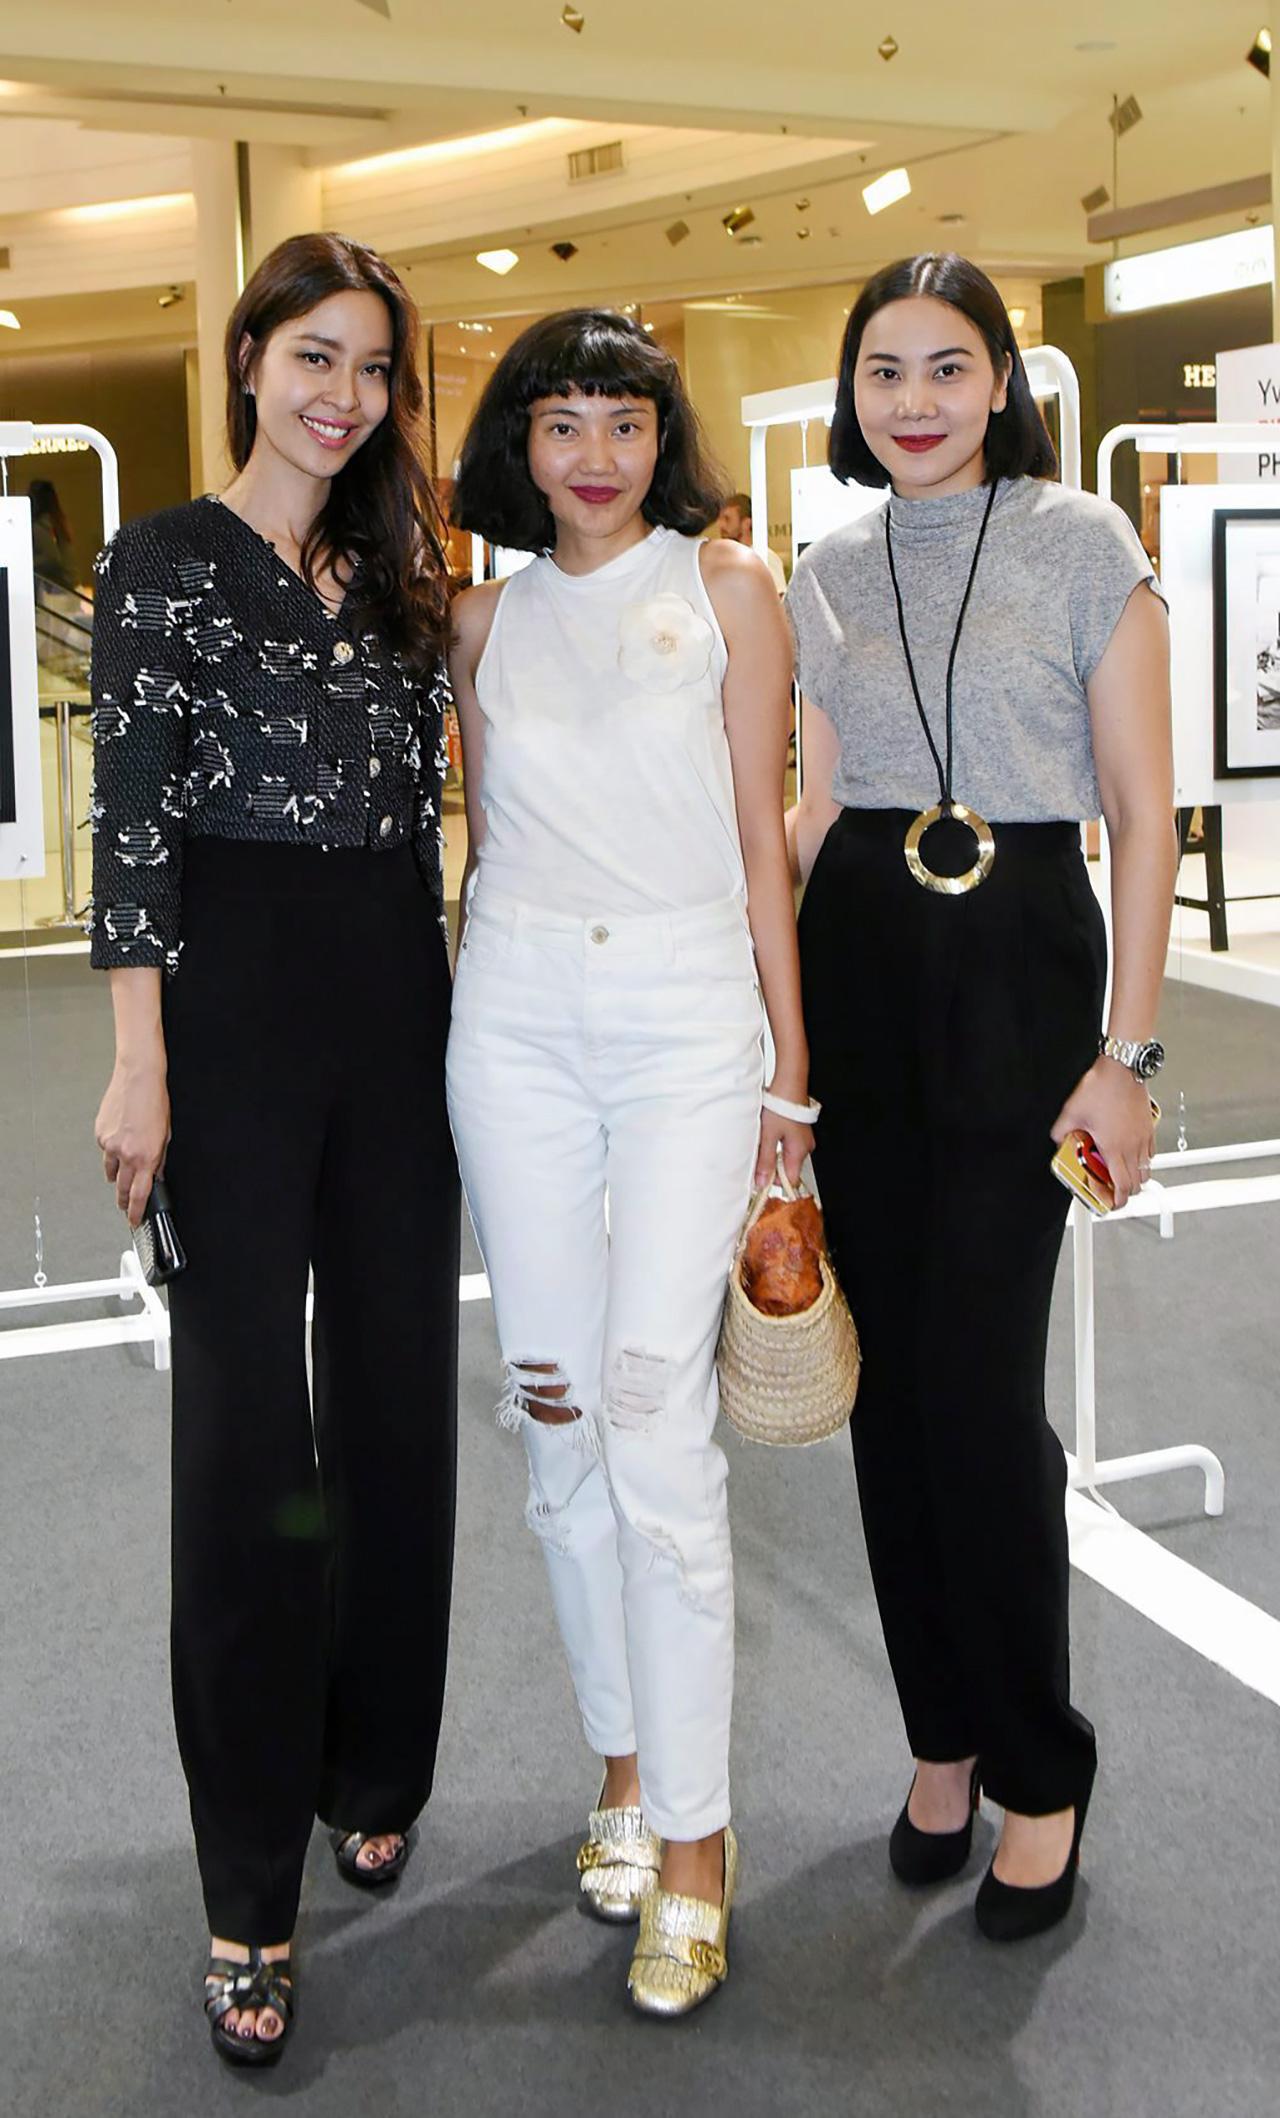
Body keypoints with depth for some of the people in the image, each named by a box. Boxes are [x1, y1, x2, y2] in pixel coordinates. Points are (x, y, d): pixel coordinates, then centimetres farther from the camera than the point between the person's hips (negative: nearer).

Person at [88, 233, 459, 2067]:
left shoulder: (401, 575, 14)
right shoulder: (164, 563, -1)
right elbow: (130, 820, -8)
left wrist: (440, 1007, 14)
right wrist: (141, 1067, -15)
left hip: (401, 1008, 6)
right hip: (237, 999, -5)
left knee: (400, 1394, 10)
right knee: (248, 1421, -2)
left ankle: (375, 1777, 29)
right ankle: (253, 1891, 9)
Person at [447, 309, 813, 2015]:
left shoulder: (725, 590, 4)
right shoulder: (489, 618, 12)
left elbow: (760, 837, 3)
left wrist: (792, 1062, 0)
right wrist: (485, 993, 12)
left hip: (687, 1008, -3)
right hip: (518, 1011, 4)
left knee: (656, 1400, -11)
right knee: (555, 1406, 5)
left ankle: (692, 1838, -1)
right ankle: (625, 1763, 22)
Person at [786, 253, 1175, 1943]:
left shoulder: (1082, 541, -2)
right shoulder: (827, 577, 11)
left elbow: (1144, 814, -5)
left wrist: (1127, 1053, -10)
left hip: (1019, 970, -4)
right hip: (856, 976, 5)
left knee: (978, 1382, -8)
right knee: (894, 1376, 7)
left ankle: (1039, 1773, 11)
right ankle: (945, 1737, 23)